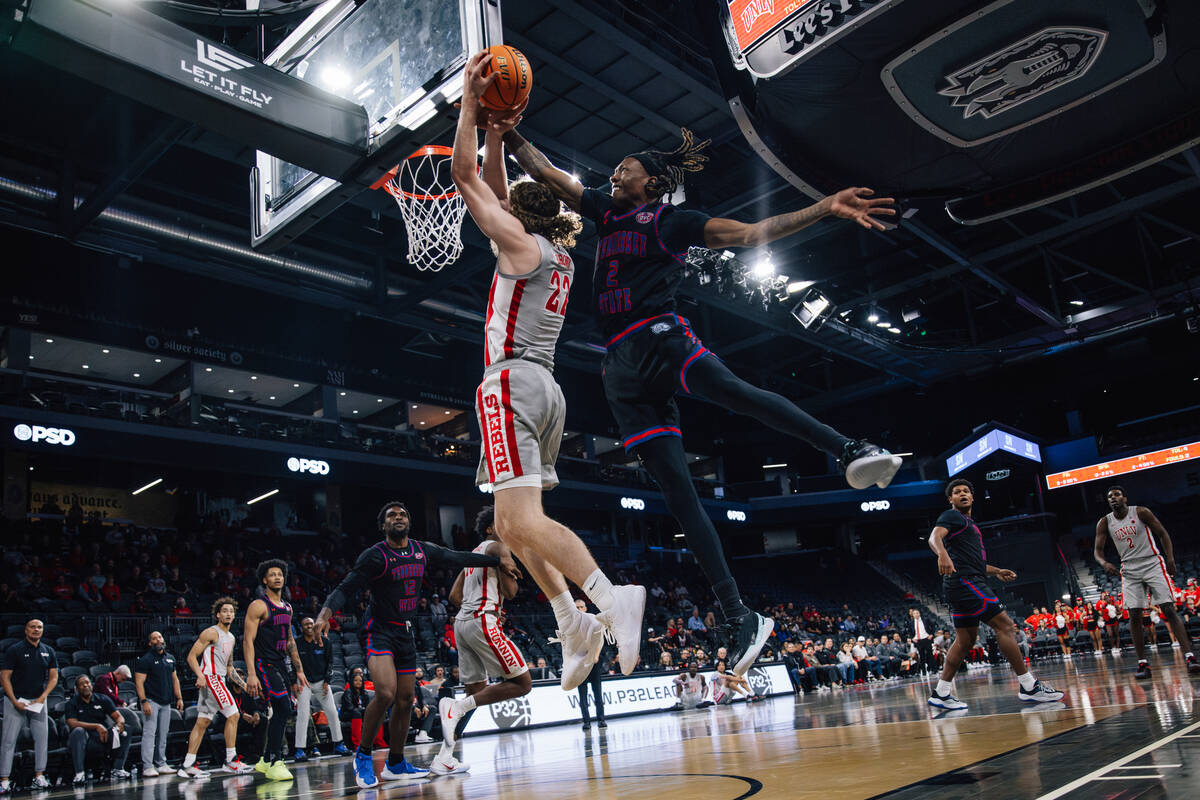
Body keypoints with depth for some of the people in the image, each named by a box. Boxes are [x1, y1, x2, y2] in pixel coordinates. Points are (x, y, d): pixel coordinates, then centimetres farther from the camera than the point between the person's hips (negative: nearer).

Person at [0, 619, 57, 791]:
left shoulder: (48, 652, 7)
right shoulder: (14, 650, -5)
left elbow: (53, 677, 10)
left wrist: (42, 697, -4)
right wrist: (15, 702, -14)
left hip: (38, 701, 4)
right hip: (15, 700, -4)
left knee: (42, 737, 2)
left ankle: (39, 777, 9)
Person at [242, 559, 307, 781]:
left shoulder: (287, 607, 15)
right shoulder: (259, 606, -9)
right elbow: (248, 640, -14)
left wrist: (299, 670, 18)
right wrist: (251, 674, -22)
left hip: (279, 665, 8)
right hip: (263, 664, -8)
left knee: (281, 712, 9)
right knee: (283, 709, -17)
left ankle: (266, 760, 22)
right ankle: (274, 763, -11)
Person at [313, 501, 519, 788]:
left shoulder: (423, 551, 4)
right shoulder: (374, 556, -12)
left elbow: (458, 558, 10)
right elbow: (346, 589, -16)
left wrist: (498, 561, 7)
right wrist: (326, 611, -35)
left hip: (406, 633, 6)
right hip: (380, 632, -6)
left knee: (405, 700, 9)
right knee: (385, 694, -23)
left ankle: (395, 764, 25)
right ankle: (363, 755, -1)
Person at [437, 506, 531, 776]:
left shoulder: (475, 553, 25)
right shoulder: (498, 547, -2)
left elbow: (454, 596, 25)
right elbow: (510, 592, -9)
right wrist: (510, 572, 9)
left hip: (462, 621, 10)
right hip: (483, 621, -10)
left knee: (476, 692, 14)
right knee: (522, 683, -7)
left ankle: (444, 758, 8)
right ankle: (456, 707, -16)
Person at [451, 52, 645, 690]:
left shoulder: (521, 242, -1)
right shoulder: (559, 255, 21)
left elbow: (466, 178, 1)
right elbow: (494, 192, 31)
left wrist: (471, 97, 6)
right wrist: (497, 133, 27)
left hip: (513, 382, -9)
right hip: (545, 389, 9)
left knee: (521, 519, -19)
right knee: (512, 524, 11)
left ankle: (611, 599, -30)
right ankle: (574, 625, 4)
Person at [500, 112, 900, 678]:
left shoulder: (673, 221, 9)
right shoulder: (606, 212, 25)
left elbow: (752, 233, 1)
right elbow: (545, 173, 26)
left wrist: (824, 208, -9)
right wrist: (507, 133, 15)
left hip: (660, 335, -4)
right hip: (622, 365, 4)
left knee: (727, 388, -40)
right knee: (677, 490, -5)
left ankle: (849, 449, -46)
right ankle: (740, 618, -5)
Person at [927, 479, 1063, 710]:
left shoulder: (969, 523, 28)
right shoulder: (952, 516, -2)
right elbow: (935, 537, -21)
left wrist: (997, 571, 30)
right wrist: (943, 555, -41)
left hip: (966, 585, 11)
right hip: (965, 581, -11)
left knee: (966, 640, 9)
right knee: (1004, 625, -11)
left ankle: (941, 693, 9)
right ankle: (1029, 687, -8)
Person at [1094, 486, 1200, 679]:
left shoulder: (1141, 512, -4)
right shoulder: (1105, 523, 2)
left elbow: (1163, 533, 1)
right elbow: (1097, 549, 4)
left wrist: (1170, 558, -10)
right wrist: (1104, 563, -18)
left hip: (1153, 564, -2)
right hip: (1129, 571, 2)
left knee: (1169, 610, -10)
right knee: (1134, 616, -4)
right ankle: (1142, 663, 2)